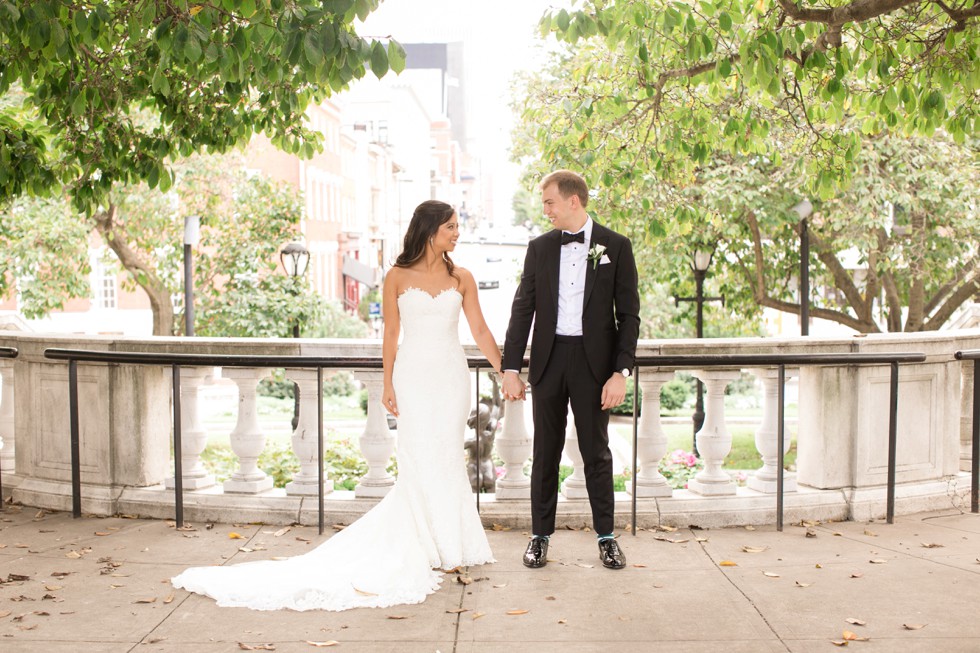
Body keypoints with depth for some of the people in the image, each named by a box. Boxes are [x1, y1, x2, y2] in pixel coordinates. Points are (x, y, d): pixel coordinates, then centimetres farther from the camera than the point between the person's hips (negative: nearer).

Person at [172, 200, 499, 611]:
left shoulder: (461, 279, 5)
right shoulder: (397, 277, 1)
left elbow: (480, 331, 5)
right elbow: (391, 333, 2)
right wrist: (387, 384, -2)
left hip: (451, 376, 2)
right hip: (413, 375, -2)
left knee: (446, 459, 4)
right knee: (417, 462, 0)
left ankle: (449, 545, 17)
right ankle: (427, 549, 13)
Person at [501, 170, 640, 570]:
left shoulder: (616, 247, 0)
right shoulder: (539, 248, 7)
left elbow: (628, 315, -2)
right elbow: (522, 310, 7)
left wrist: (621, 371, -10)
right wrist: (511, 367, 0)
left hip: (594, 361, -2)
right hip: (548, 359, 2)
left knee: (596, 451, 6)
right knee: (545, 452, 8)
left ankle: (606, 536, 19)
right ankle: (540, 536, 19)